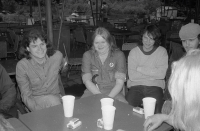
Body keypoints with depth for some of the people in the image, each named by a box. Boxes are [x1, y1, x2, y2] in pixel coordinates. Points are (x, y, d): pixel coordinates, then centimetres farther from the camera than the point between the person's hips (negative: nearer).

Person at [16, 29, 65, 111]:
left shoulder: (57, 56, -8)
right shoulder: (21, 66, -15)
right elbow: (26, 96, -11)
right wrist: (39, 111, -28)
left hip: (57, 98, 2)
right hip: (35, 101, -2)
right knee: (52, 99, -32)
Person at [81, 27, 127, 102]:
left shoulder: (119, 55, 2)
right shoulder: (87, 55, 6)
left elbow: (120, 82, -4)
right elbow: (87, 80, -1)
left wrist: (109, 97, -20)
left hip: (113, 93, 0)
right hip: (93, 91, 1)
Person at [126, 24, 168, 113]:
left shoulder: (162, 52, 5)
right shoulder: (134, 52, 5)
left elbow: (161, 74, -9)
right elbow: (132, 76, -6)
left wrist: (140, 69, -7)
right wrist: (153, 73, -7)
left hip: (155, 86, 0)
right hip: (136, 86, 1)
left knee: (156, 109, -25)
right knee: (129, 105, -23)